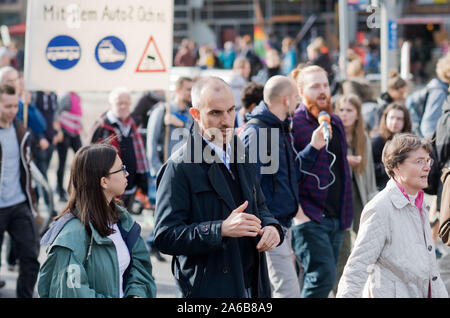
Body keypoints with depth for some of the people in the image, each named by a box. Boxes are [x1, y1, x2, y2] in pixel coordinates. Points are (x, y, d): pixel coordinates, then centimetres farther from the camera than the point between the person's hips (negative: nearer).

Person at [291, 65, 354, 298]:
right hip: (308, 217, -7)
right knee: (323, 275, -18)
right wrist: (297, 212, -18)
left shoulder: (336, 122, 16)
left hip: (336, 217, 7)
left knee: (320, 279, 10)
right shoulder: (293, 123, -8)